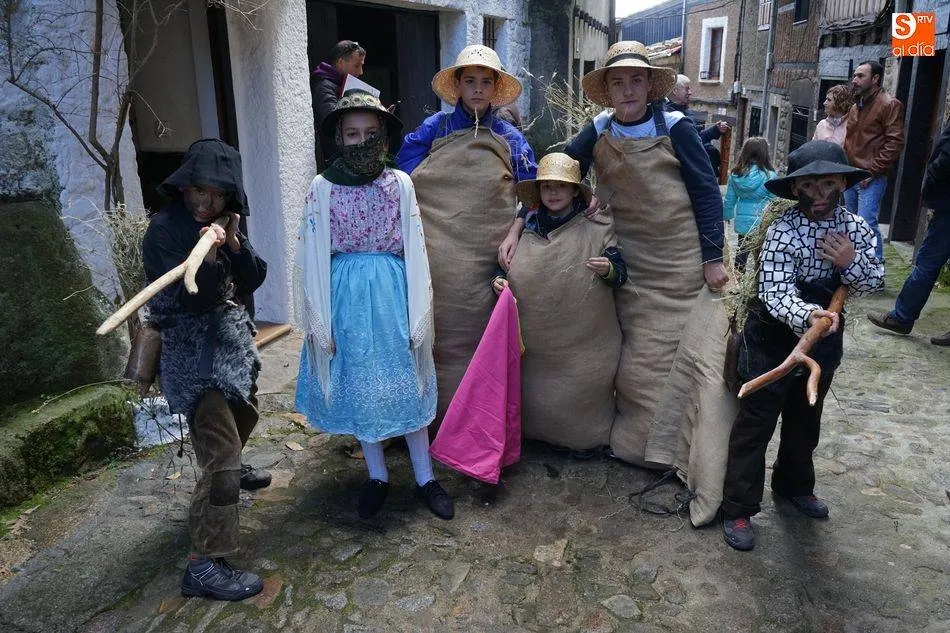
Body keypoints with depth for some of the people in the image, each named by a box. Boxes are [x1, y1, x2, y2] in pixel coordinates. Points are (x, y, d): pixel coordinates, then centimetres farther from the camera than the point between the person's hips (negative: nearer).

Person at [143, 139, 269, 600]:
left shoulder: (222, 222, 5)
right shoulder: (164, 228, -16)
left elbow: (251, 282, -2)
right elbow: (185, 300, -22)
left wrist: (235, 243, -18)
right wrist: (208, 259, -37)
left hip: (230, 333, 8)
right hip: (193, 348, -8)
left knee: (243, 413, 30)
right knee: (219, 452, -14)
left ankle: (232, 469, 61)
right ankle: (203, 565, -8)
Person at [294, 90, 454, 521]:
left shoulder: (400, 183, 0)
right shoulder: (322, 187, -2)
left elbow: (415, 250, 1)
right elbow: (313, 255, -1)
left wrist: (416, 314, -2)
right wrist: (321, 321, -3)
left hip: (393, 293, 0)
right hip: (346, 296, 0)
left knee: (405, 384, 8)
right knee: (358, 387, 10)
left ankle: (424, 477, 23)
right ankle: (377, 476, 29)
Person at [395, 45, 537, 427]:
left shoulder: (510, 139, 11)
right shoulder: (433, 129, 9)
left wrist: (514, 233, -5)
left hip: (486, 261, 0)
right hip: (434, 259, 0)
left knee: (481, 343, 3)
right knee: (434, 336, 1)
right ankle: (434, 421, 17)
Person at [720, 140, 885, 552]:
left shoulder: (856, 228, -4)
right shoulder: (783, 231, -20)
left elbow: (875, 283, 1)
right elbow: (775, 294, -27)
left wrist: (851, 263, -20)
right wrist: (807, 316, -45)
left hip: (825, 336, 6)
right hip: (774, 336, -6)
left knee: (806, 418, 22)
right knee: (756, 421, -1)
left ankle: (794, 484, 44)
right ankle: (738, 509, 8)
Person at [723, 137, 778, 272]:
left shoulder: (736, 174, -3)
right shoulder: (770, 175, -13)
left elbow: (729, 201, 5)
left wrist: (726, 217, 21)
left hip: (742, 223, 4)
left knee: (741, 254, 18)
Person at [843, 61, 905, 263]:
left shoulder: (890, 105, -8)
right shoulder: (855, 107, 16)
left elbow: (894, 143, -13)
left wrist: (872, 171, -16)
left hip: (871, 178, -8)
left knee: (866, 223, -13)